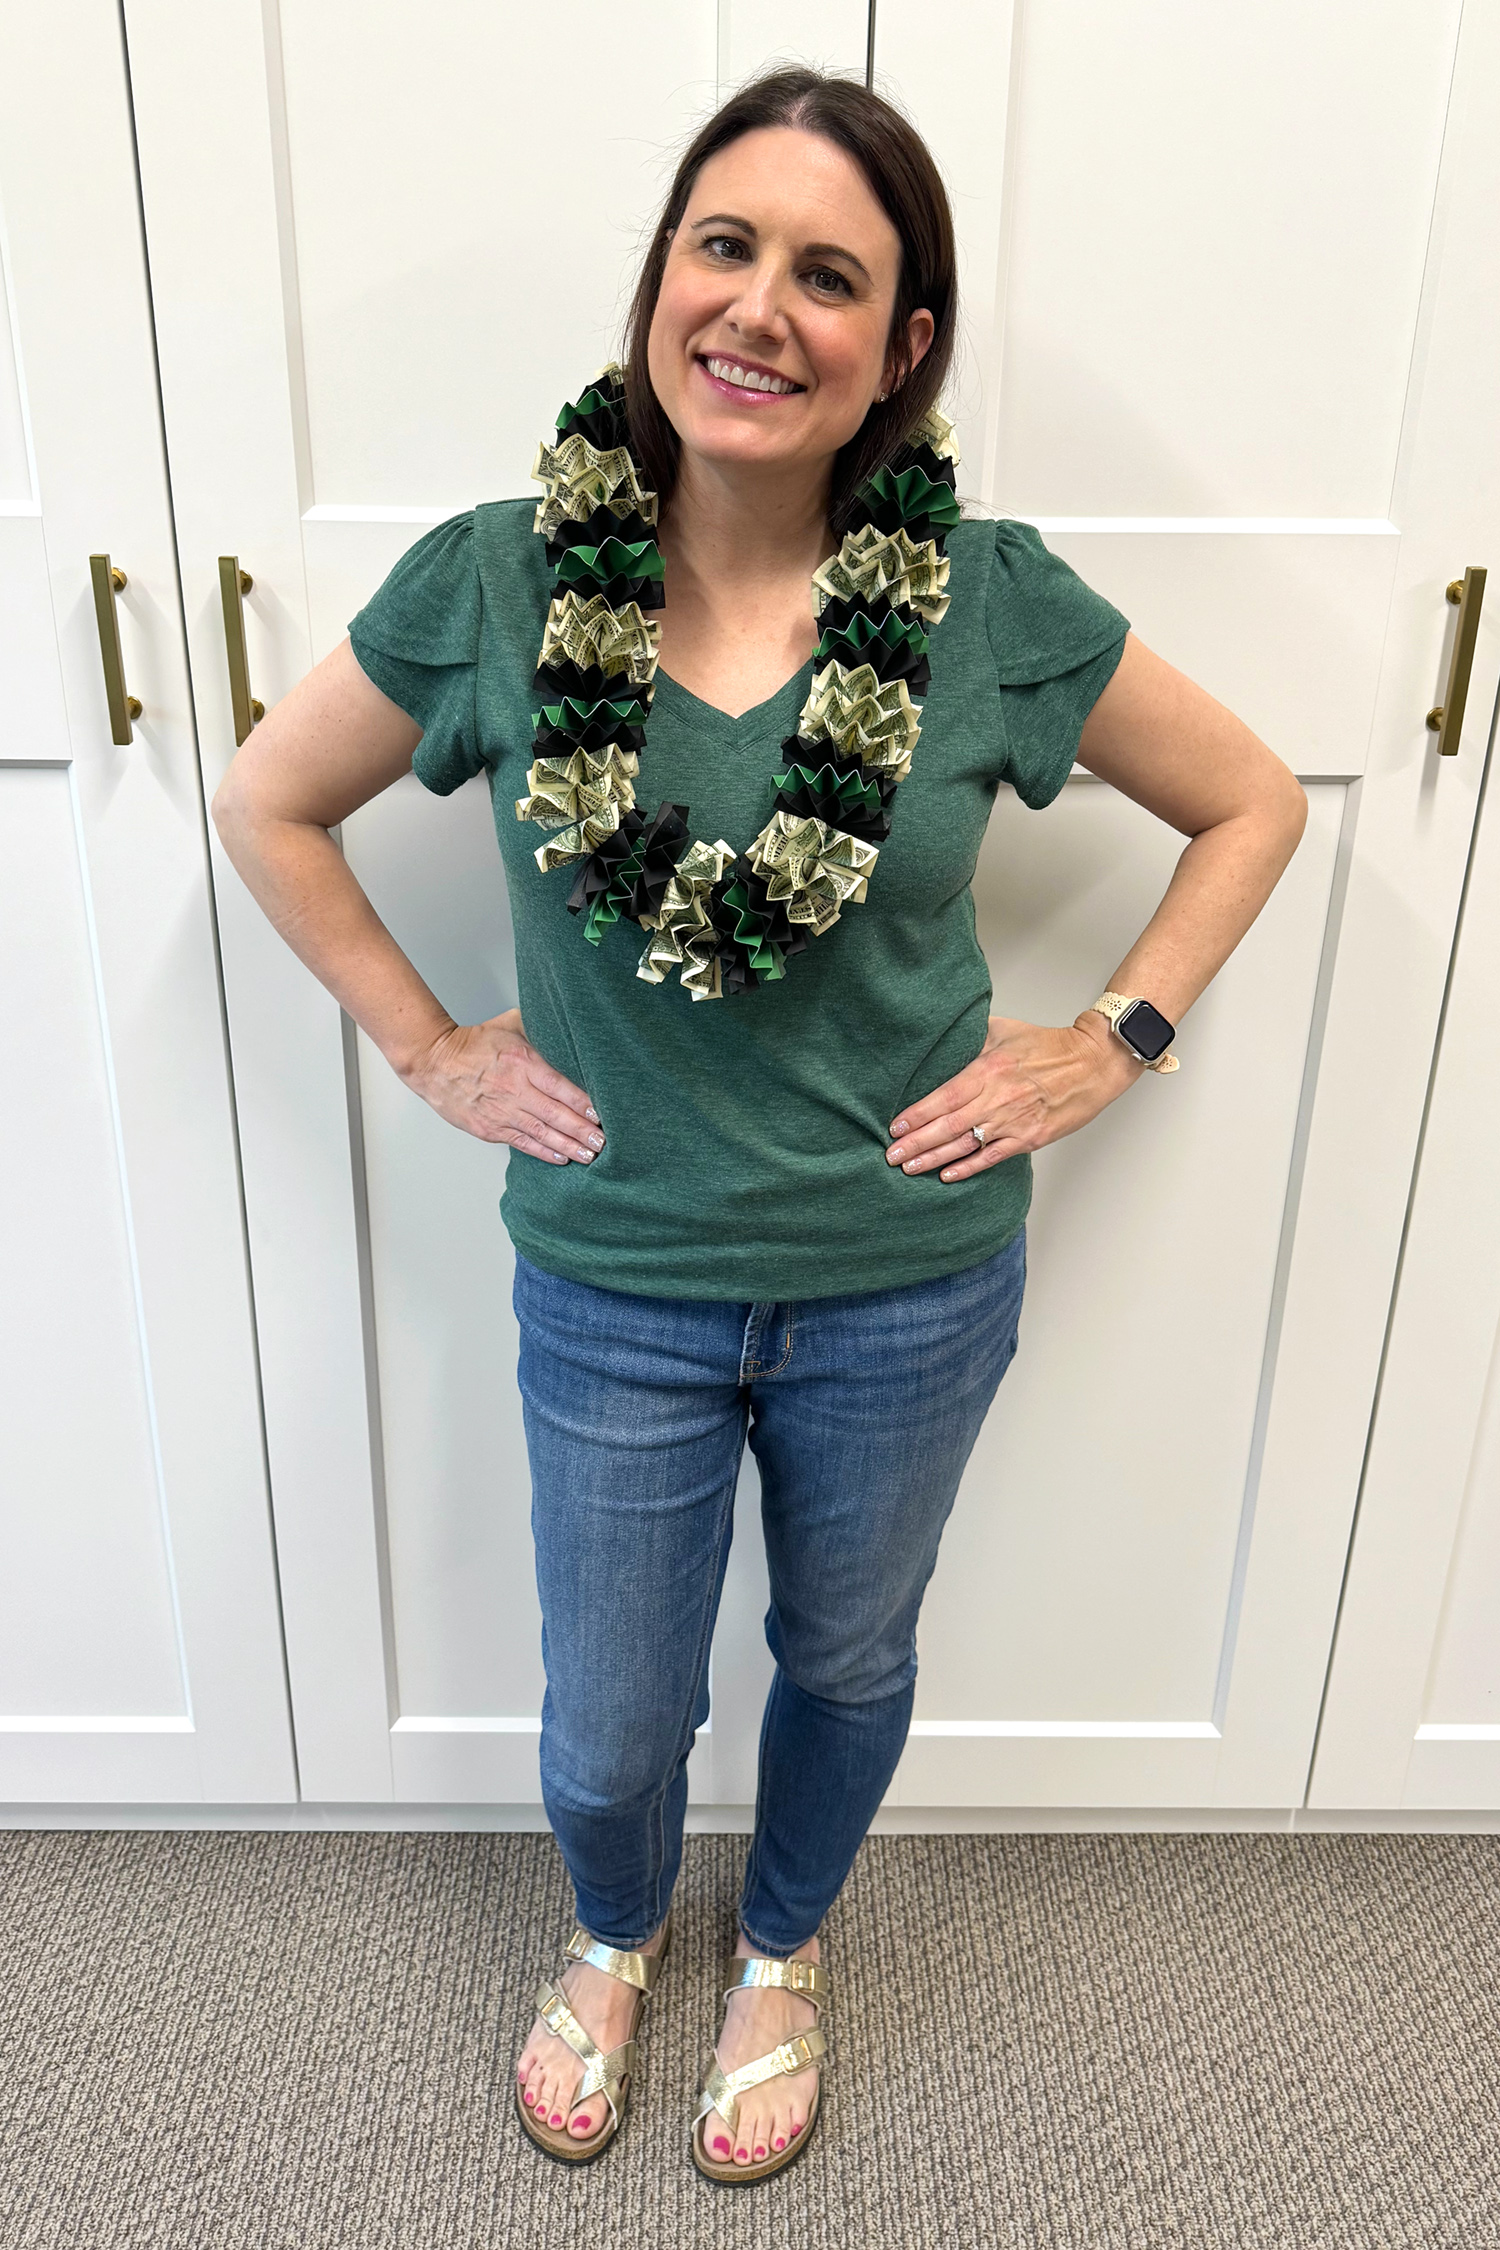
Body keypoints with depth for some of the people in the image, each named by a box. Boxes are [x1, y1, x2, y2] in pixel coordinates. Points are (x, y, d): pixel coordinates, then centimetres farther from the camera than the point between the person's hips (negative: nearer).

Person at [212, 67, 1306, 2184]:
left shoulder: (996, 602, -13)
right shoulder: (493, 581, -12)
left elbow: (1252, 800, 2)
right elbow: (268, 804, 3)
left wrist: (1114, 1040, -6)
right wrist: (428, 1047, -2)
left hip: (909, 1283, 1)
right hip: (612, 1285, 0)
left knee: (847, 1659, 24)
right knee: (609, 1729, 18)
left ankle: (782, 1955, 58)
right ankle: (615, 1939, 57)